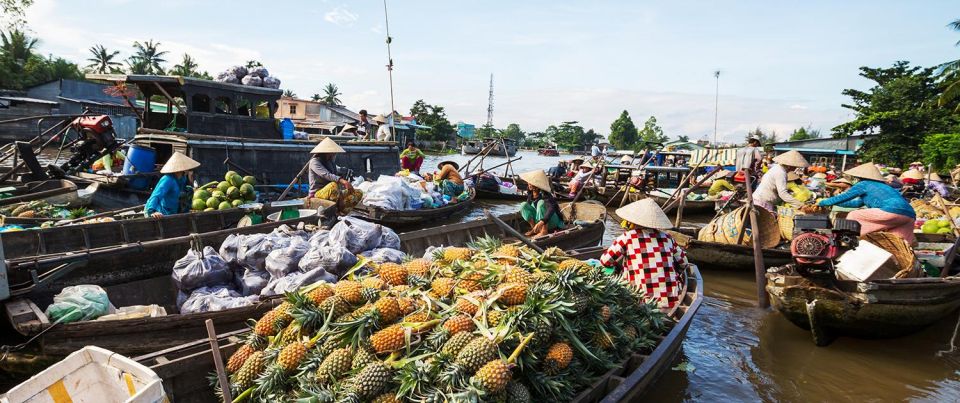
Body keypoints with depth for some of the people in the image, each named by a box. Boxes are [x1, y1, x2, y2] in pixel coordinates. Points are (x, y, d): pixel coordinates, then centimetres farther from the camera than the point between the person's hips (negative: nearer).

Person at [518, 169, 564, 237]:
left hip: (553, 222, -6)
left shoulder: (544, 195, -26)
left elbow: (551, 208, -41)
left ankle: (544, 231, -24)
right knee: (523, 205, -9)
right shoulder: (530, 195, -6)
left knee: (541, 202, -31)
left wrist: (541, 222, -53)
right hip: (539, 219, 6)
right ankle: (535, 229, -7)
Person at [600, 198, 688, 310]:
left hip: (644, 302, -4)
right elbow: (683, 263, 20)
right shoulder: (667, 238, 10)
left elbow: (605, 261, -1)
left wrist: (618, 266, 20)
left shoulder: (628, 237, 0)